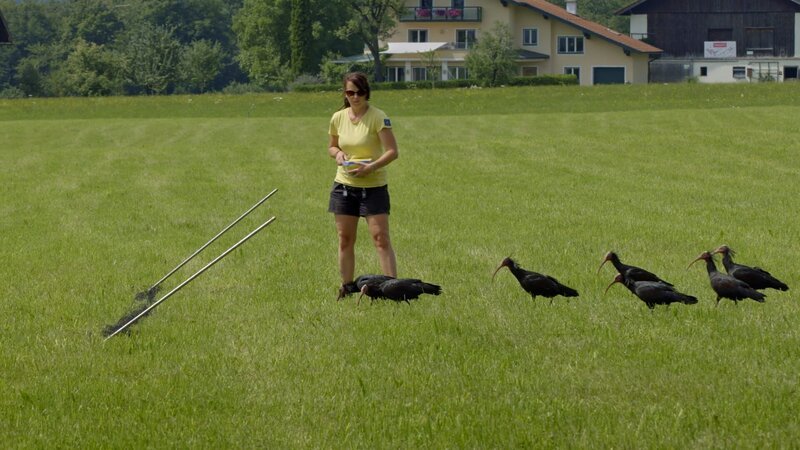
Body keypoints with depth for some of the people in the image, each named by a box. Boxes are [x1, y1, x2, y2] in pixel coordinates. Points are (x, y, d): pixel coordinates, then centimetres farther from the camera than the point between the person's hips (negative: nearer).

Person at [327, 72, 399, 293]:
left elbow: (392, 151, -15)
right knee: (345, 240, 6)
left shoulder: (378, 117, -11)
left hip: (373, 186, -5)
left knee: (381, 238, -11)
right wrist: (337, 153, -3)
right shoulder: (338, 118, 4)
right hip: (344, 185, 5)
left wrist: (370, 167, -27)